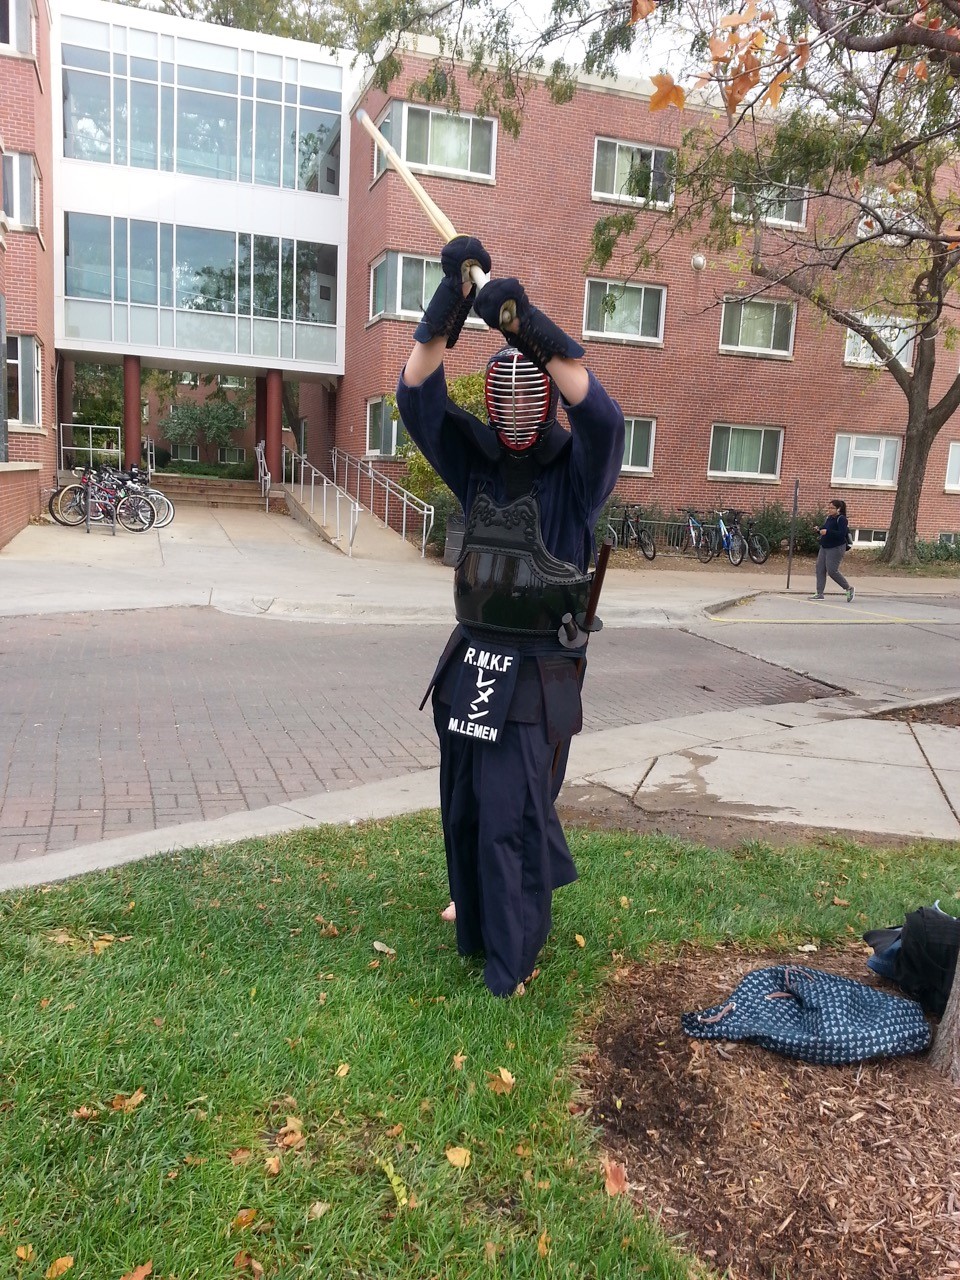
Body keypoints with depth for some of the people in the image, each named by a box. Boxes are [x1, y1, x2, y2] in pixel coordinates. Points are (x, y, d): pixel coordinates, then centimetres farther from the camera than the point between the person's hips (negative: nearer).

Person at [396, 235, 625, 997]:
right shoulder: (477, 459, 5)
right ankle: (476, 924, 40)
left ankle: (512, 960, 16)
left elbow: (601, 414, -29)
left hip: (537, 673, -5)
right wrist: (453, 296, -21)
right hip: (471, 660, 5)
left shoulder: (576, 469, -7)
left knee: (511, 817, -3)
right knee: (464, 812, 16)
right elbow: (418, 394, -8)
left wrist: (525, 321, -35)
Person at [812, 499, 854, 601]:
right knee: (820, 569, 1)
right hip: (824, 547, 9)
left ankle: (849, 589, 7)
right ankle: (820, 594, 4)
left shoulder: (841, 519, -11)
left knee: (832, 570, -11)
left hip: (836, 549, -8)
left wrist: (827, 532, -28)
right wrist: (819, 531, 1)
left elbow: (841, 534, -22)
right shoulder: (828, 518, 13)